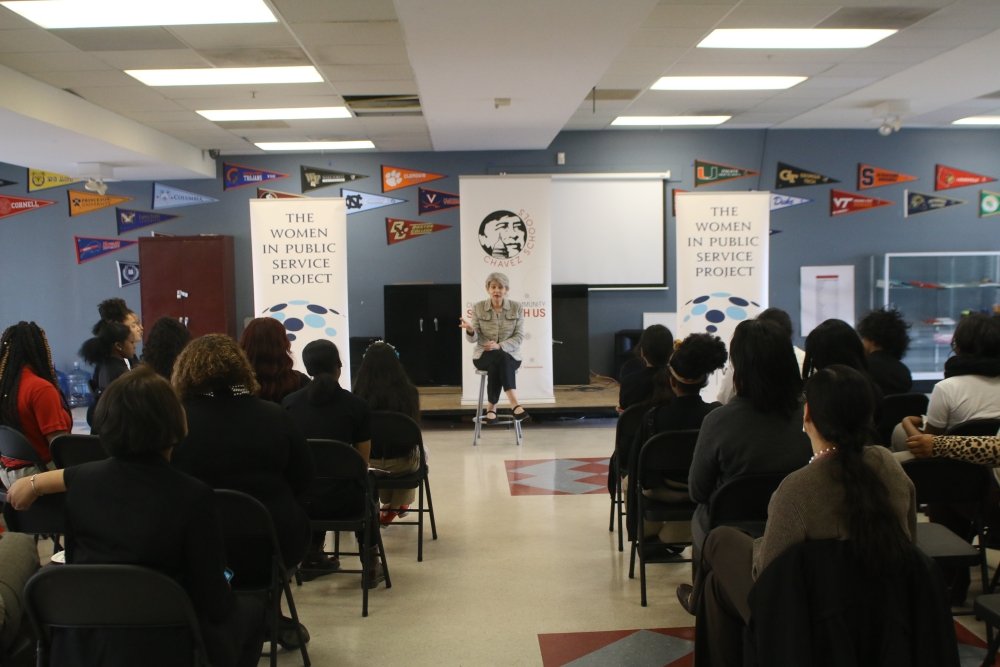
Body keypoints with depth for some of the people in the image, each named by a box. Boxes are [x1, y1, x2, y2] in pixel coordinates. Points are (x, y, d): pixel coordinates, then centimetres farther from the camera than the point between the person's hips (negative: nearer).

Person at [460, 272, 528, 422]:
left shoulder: (516, 307, 2)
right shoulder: (478, 307, 2)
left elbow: (519, 336, -3)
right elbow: (473, 339, -1)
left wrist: (500, 346, -19)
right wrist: (470, 330, -26)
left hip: (510, 355, 0)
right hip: (484, 355, 0)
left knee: (496, 365, -36)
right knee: (501, 359, -36)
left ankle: (491, 407, -27)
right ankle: (514, 405, -41)